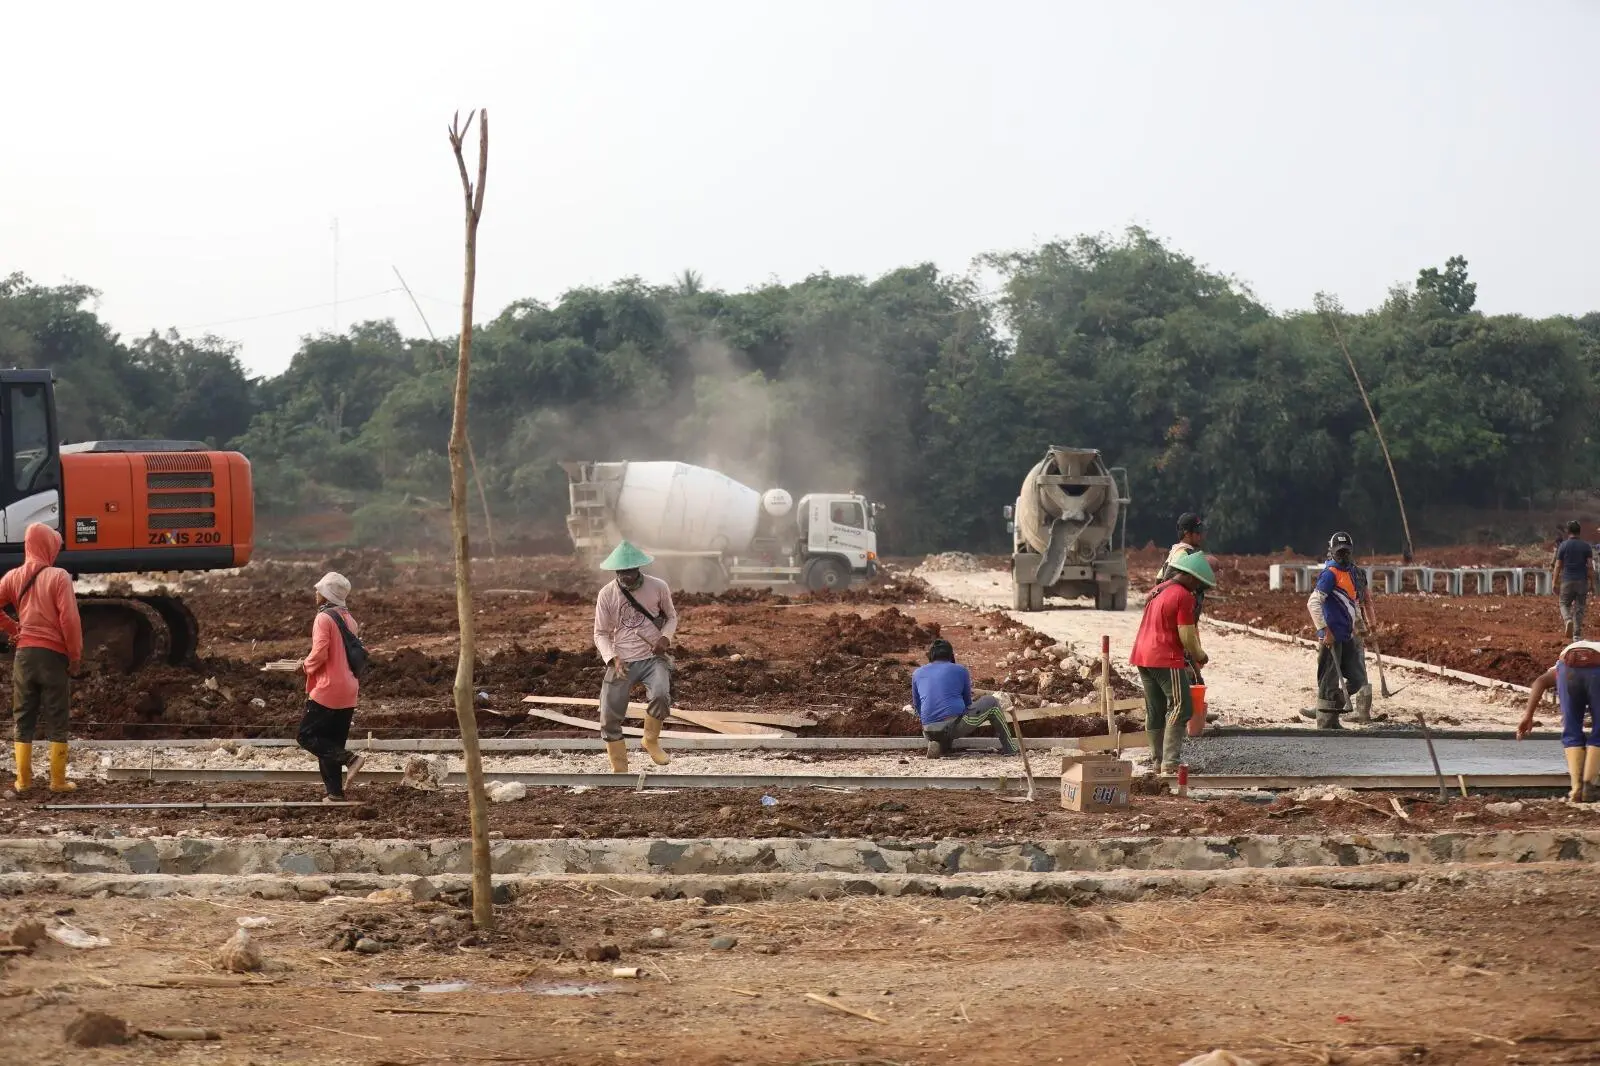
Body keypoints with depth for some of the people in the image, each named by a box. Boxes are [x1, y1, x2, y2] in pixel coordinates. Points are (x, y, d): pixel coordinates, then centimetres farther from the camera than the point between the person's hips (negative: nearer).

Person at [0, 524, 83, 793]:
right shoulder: (58, 577, -11)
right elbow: (69, 619, -15)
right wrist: (75, 656, -6)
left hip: (24, 653, 4)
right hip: (54, 655, -4)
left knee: (23, 719, 10)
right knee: (56, 720, 4)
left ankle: (23, 779, 10)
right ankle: (58, 780, 5)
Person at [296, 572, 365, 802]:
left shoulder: (324, 618, -12)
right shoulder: (349, 619, 13)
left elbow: (320, 654, -20)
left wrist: (306, 665, -2)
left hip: (327, 691, -8)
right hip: (349, 693, 8)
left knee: (307, 735, -1)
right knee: (332, 742, 12)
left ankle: (349, 758, -18)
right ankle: (334, 792, 8)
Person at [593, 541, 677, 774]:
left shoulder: (658, 587, -3)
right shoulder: (607, 594, -3)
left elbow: (671, 617, 12)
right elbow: (601, 633, 4)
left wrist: (665, 637, -9)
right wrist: (613, 658, -13)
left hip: (653, 657, -1)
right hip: (622, 662, 1)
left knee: (661, 695, -30)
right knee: (609, 717, -5)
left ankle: (651, 741, -2)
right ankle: (619, 770, 13)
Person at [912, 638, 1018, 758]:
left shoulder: (917, 674, 15)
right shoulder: (960, 670, 10)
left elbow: (917, 706, 23)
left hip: (930, 731, 3)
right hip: (956, 725, -3)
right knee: (992, 702, 18)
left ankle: (940, 746, 3)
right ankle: (1009, 748, 17)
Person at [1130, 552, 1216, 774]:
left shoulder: (1157, 591, 17)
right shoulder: (1184, 597, -12)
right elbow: (1187, 635, -15)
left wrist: (1191, 655, 26)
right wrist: (1200, 656, 3)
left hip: (1143, 656, 9)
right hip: (1166, 659, -9)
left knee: (1155, 712, 13)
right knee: (1181, 708, -6)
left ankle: (1158, 762, 16)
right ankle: (1170, 762, -14)